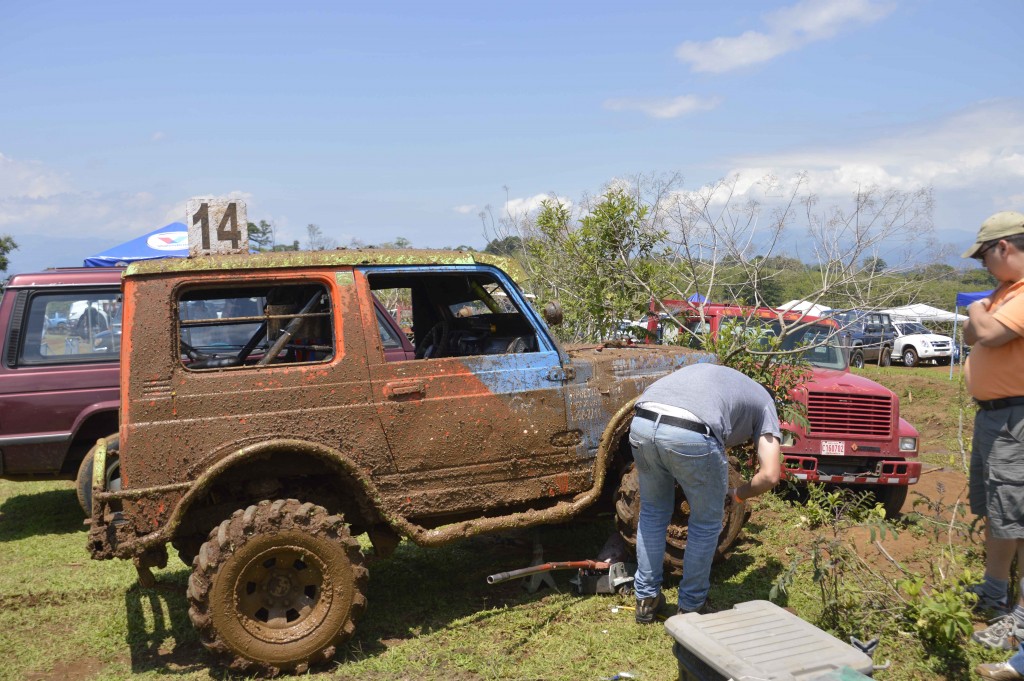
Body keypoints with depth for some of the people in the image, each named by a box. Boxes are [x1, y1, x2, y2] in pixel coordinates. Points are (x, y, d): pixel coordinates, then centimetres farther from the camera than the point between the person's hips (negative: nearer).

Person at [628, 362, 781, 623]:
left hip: (641, 423, 5)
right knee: (707, 523, 22)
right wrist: (740, 495, 33)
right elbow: (770, 475, 14)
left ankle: (646, 600, 35)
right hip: (692, 435, -4)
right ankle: (690, 607, 32)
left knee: (652, 512, 27)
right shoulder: (764, 401, 26)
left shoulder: (706, 370, 40)